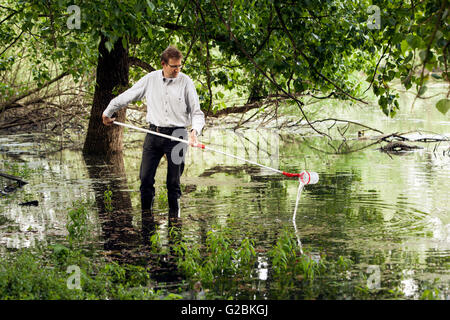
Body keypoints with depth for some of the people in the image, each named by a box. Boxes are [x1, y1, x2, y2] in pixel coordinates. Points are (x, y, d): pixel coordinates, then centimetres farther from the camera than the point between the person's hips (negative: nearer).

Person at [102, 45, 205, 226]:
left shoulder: (186, 82, -1)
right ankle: (146, 211, 15)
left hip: (177, 135, -2)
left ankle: (174, 214, 14)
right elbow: (126, 97, 17)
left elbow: (197, 113, 1)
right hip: (154, 133, 2)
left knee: (173, 181, 1)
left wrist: (195, 130, -17)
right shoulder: (150, 79, 4)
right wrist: (108, 112, 23)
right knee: (146, 177, -1)